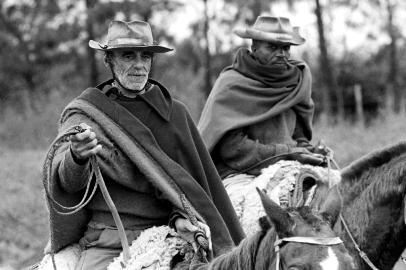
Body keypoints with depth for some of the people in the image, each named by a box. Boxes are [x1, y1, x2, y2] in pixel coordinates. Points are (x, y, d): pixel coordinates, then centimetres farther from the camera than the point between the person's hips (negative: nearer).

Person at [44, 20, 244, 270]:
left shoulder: (175, 112, 11)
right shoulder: (84, 113, 3)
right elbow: (68, 181, -11)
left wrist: (181, 217, -9)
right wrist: (77, 158, -34)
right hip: (107, 242, -2)